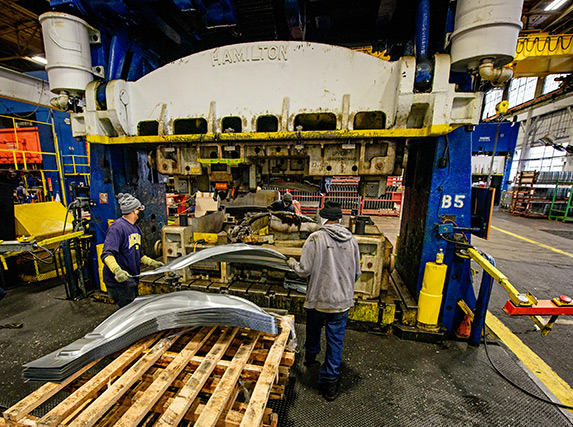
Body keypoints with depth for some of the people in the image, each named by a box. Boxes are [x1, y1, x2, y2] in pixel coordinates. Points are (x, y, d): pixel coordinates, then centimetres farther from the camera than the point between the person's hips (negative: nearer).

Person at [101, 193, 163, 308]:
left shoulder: (136, 228, 12)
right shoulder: (117, 227, -17)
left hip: (131, 279, 9)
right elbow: (107, 254, -25)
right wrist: (117, 271, -39)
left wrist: (151, 262, 9)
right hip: (119, 281, -9)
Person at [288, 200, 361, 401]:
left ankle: (310, 357, 52)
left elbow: (304, 270, -16)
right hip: (342, 300, 2)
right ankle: (330, 382, 24)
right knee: (336, 340, 14)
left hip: (318, 298, -1)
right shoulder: (351, 240, -4)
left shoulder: (315, 238, -17)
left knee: (313, 330, 25)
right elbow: (357, 273, 5)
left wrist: (293, 263, 5)